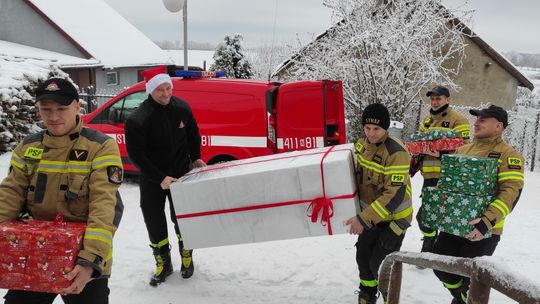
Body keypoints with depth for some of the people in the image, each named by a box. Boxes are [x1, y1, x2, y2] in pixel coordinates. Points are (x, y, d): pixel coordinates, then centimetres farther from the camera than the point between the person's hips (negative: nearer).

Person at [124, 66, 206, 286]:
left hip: (181, 173, 2)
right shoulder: (137, 120, -22)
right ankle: (163, 264, 24)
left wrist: (196, 158, 5)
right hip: (152, 178, -2)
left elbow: (193, 133, 10)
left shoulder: (181, 108, -8)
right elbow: (136, 155, -19)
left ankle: (187, 257, 31)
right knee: (154, 221, 5)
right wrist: (160, 178, -22)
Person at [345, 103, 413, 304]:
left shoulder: (396, 152, -29)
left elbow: (395, 196, -31)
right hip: (371, 214, 7)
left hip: (394, 217, -7)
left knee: (380, 264, -5)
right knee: (363, 257, 15)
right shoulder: (362, 144, -6)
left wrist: (363, 219, -33)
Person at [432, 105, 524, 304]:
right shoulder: (463, 149, 10)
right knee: (441, 266, 15)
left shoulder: (508, 155, -10)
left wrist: (487, 221, -31)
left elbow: (511, 192, -20)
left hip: (482, 230, -6)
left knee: (470, 278, 6)